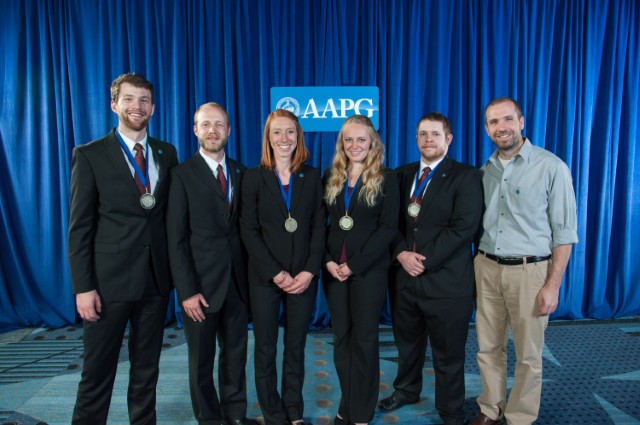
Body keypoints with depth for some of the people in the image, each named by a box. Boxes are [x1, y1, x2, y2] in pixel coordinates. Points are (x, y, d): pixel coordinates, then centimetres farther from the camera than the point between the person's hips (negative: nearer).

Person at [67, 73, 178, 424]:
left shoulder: (167, 153, 7)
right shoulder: (89, 155, -3)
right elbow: (79, 227, -5)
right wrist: (83, 287, -9)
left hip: (156, 277, 4)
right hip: (109, 279, -3)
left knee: (147, 368, 16)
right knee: (98, 371, 9)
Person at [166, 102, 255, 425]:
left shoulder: (240, 172, 7)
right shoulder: (183, 174, -6)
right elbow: (176, 239, -9)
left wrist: (249, 274, -1)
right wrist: (187, 291, -13)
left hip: (237, 280, 4)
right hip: (201, 283, -3)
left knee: (236, 353, 15)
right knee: (201, 357, 13)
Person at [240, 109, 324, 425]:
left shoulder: (311, 177, 5)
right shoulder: (253, 177, 0)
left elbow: (318, 227, 2)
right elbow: (248, 230, -5)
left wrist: (310, 271, -10)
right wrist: (276, 273, -12)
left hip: (303, 276, 2)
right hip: (264, 278, -1)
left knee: (296, 348, 13)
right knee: (266, 350, 9)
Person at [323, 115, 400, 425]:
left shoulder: (386, 178, -4)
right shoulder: (331, 178, 8)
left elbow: (388, 227, -11)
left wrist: (354, 264, -16)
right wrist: (327, 260, -8)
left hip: (369, 270, -3)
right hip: (333, 269, 4)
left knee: (364, 339, 7)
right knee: (341, 337, 11)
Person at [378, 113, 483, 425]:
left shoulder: (466, 177, -6)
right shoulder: (402, 174, 10)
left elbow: (464, 227, -16)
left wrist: (425, 261, -18)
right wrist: (402, 253, -11)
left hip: (446, 280, -4)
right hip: (404, 277, 5)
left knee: (448, 355, 11)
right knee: (407, 343, 22)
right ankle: (406, 390, 48)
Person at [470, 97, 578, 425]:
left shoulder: (551, 167, -8)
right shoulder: (485, 171, 6)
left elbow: (564, 232, -8)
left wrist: (552, 285, -11)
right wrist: (478, 264, 4)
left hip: (529, 271, -4)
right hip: (487, 268, 4)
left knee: (528, 355, 10)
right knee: (488, 348, 14)